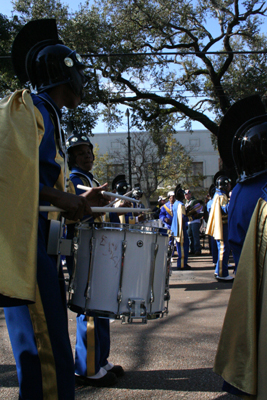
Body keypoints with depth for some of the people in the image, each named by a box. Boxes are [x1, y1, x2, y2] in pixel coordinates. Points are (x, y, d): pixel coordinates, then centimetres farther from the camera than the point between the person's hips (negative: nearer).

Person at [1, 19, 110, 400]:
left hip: (43, 241, 10)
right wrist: (60, 198, -16)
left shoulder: (49, 117, 23)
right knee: (47, 355, -8)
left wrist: (78, 201, 15)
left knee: (52, 346, 15)